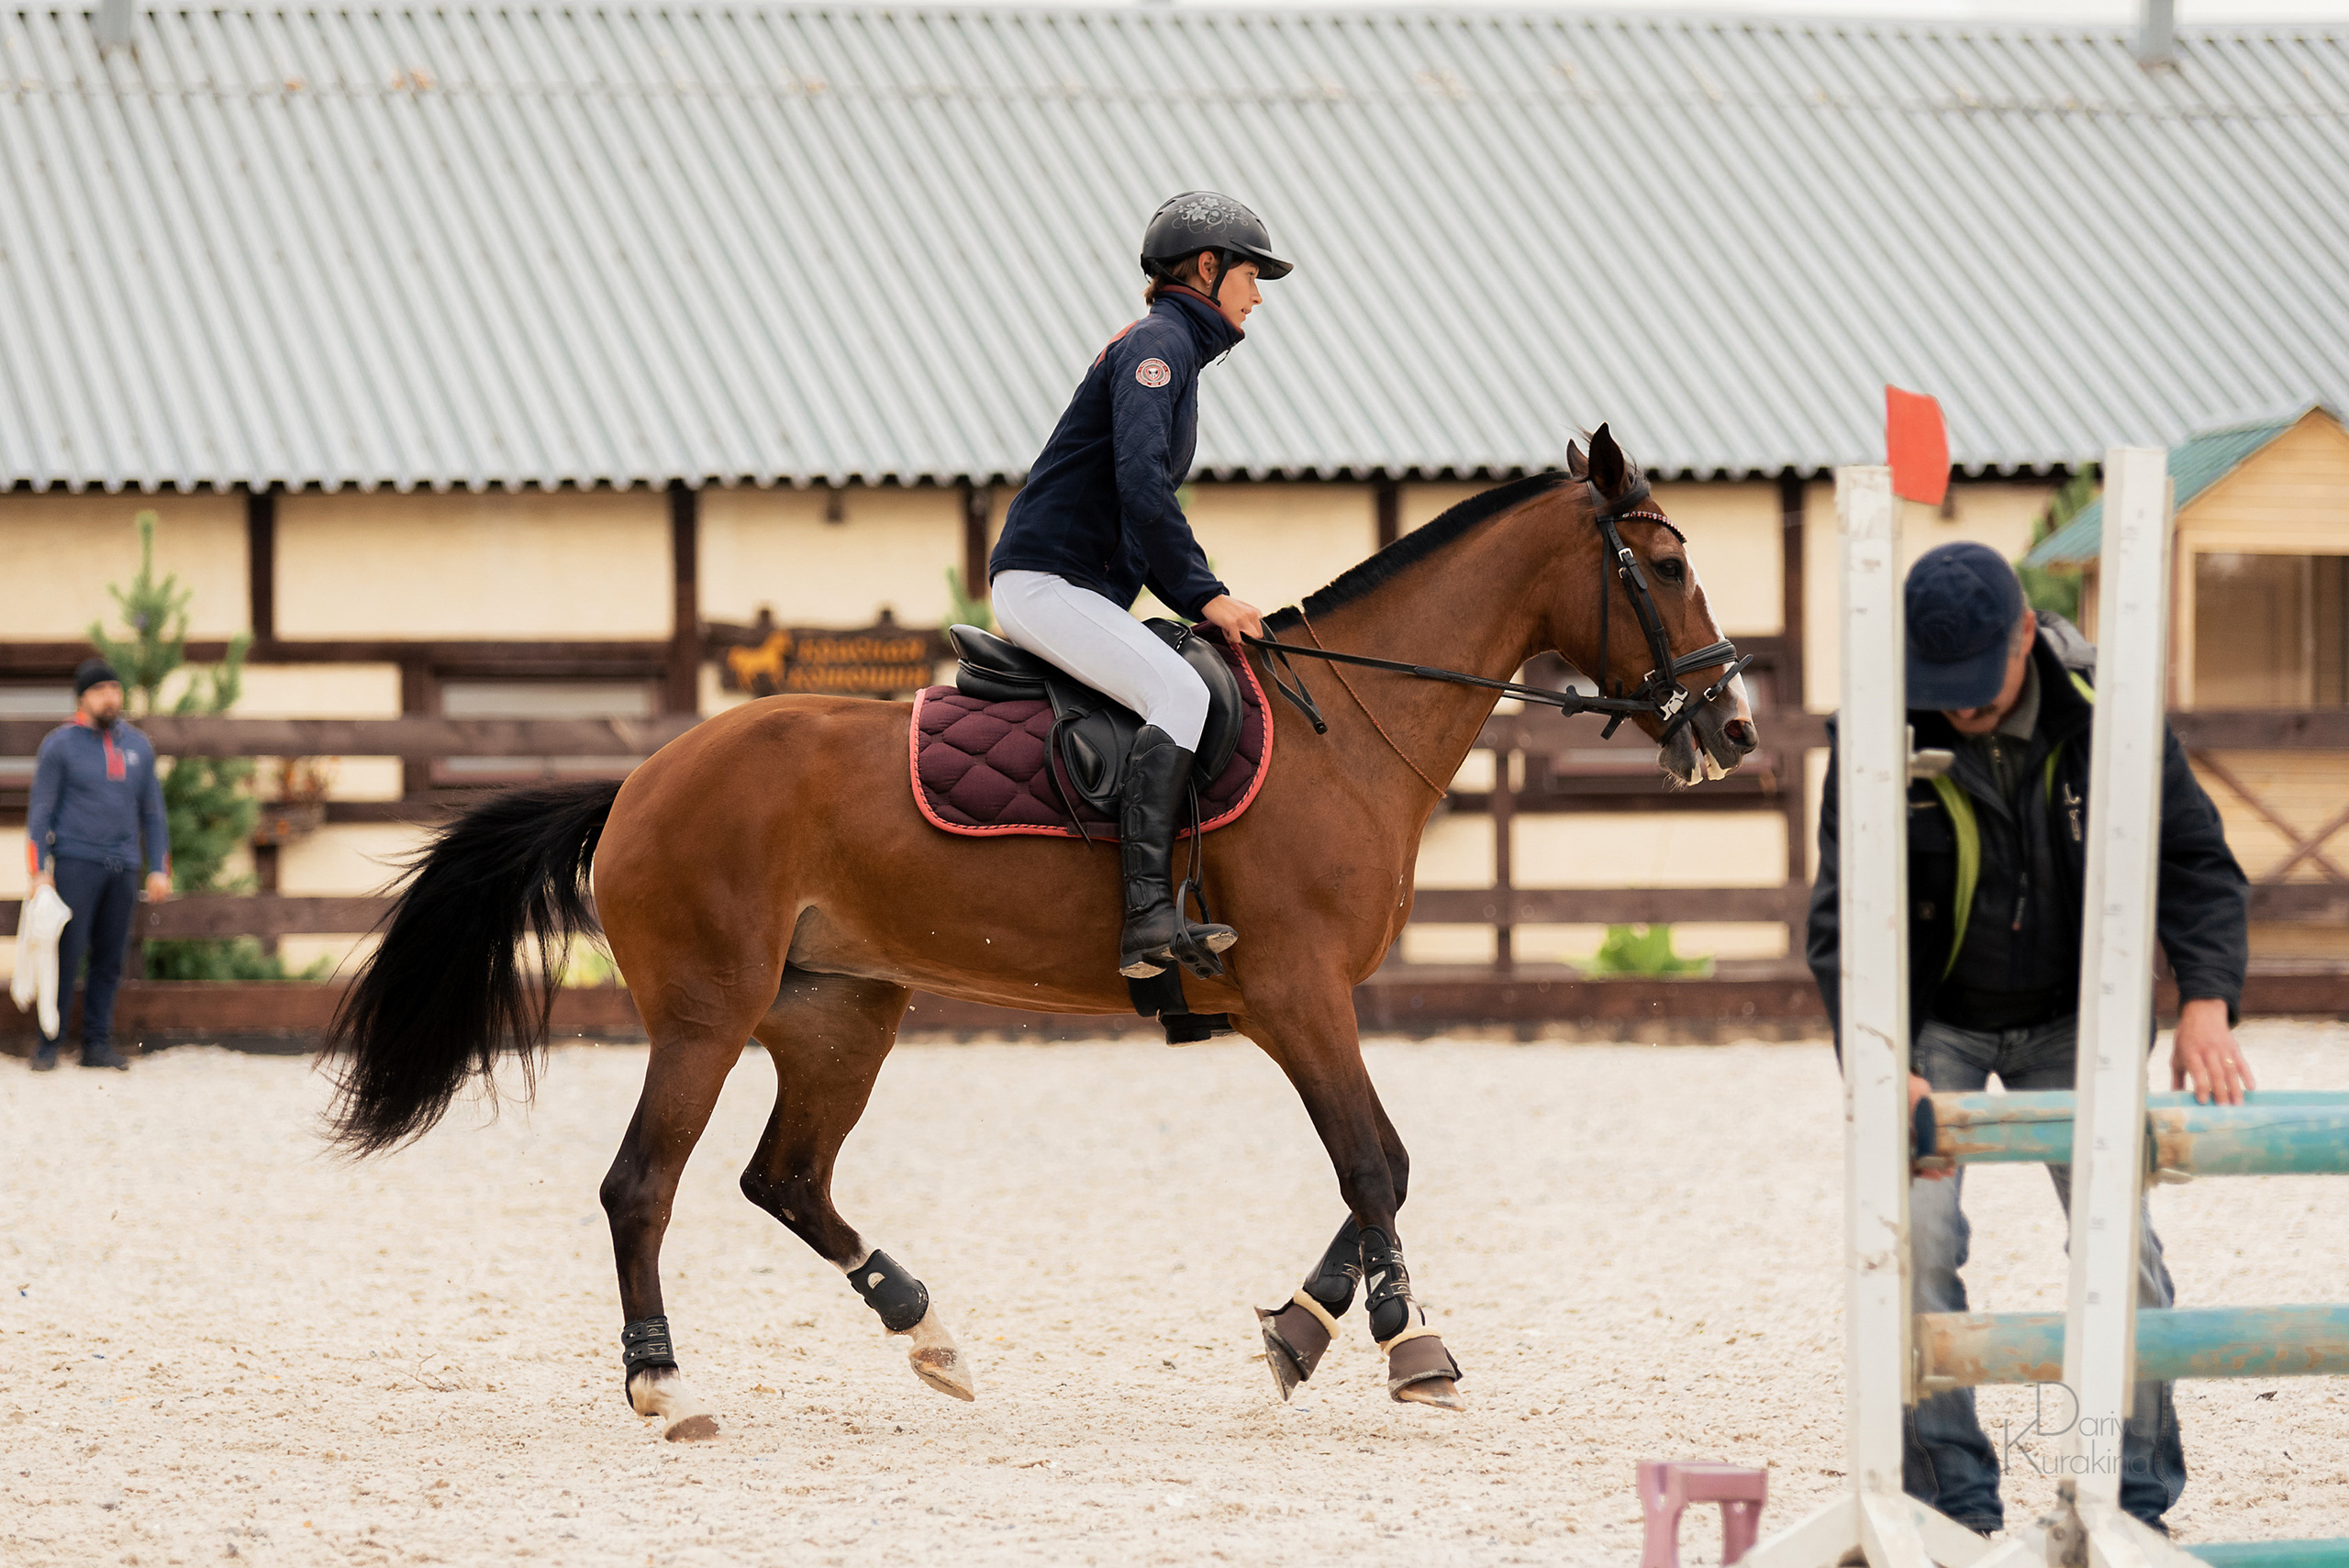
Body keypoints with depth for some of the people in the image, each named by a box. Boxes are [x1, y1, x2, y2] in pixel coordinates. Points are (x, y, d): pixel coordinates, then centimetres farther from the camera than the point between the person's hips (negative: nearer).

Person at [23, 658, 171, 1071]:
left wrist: (159, 870, 9)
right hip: (76, 862, -4)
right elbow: (40, 812, 0)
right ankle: (49, 1044, -5)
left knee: (110, 959, 3)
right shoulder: (61, 745, 1)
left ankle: (97, 1044, 8)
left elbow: (152, 812, 18)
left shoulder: (138, 746, 13)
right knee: (67, 952, -9)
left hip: (123, 866, 4)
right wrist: (39, 871, -8)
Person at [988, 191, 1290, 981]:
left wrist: (1200, 603, 15)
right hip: (1045, 582, -11)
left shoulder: (1173, 351, 23)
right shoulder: (1157, 344, -9)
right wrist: (1204, 595, -20)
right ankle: (1148, 914, -36)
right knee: (1179, 693, -27)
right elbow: (1140, 481, -23)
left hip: (1085, 590, 11)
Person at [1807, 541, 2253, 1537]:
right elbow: (1843, 919, -24)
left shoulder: (2101, 709, -20)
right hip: (1934, 1017, -1)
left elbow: (2195, 863, -18)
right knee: (1914, 1242, -15)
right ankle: (1955, 1506, -5)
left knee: (2119, 1239, -9)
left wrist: (2207, 1001, -36)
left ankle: (2137, 1501, 2)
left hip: (2067, 1015, 1)